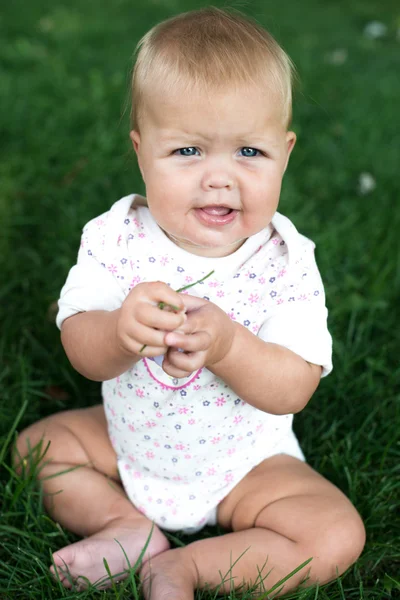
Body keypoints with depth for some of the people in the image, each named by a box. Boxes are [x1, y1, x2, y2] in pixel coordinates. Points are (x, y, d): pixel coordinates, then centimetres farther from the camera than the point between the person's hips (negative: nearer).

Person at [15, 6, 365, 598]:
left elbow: (294, 389, -25)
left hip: (245, 462, -2)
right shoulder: (117, 237, -18)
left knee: (337, 536, -17)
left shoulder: (286, 261, -22)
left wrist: (226, 344, -44)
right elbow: (81, 353, -20)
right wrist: (120, 331, -44)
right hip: (128, 442, 2)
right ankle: (128, 525, -3)